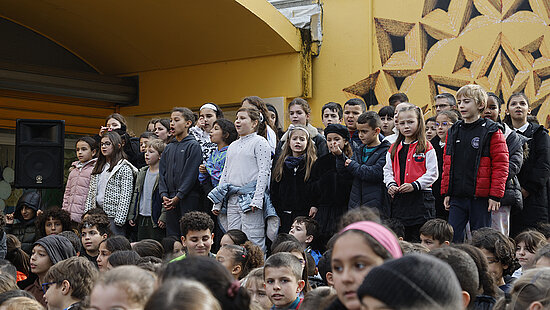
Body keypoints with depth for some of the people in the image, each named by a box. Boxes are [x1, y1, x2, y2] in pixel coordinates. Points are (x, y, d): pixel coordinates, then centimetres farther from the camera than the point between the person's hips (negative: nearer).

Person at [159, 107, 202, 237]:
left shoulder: (193, 146, -3)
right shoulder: (169, 148, 17)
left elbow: (191, 174, -11)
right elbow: (162, 172, 14)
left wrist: (178, 197, -14)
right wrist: (164, 194, -1)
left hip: (188, 200, -6)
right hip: (170, 201, 6)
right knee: (171, 235, 7)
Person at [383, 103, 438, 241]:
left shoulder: (426, 147, -3)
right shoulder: (394, 149, 13)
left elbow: (432, 173, -7)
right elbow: (388, 170, 16)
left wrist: (415, 185, -17)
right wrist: (391, 184, -3)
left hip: (420, 198, -5)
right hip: (398, 198, 5)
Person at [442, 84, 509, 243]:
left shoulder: (491, 131, -5)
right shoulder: (453, 131, 12)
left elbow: (500, 164, -7)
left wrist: (495, 195, -12)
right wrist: (446, 192, 11)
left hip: (480, 197, -5)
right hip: (457, 197, 5)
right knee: (452, 238, 3)